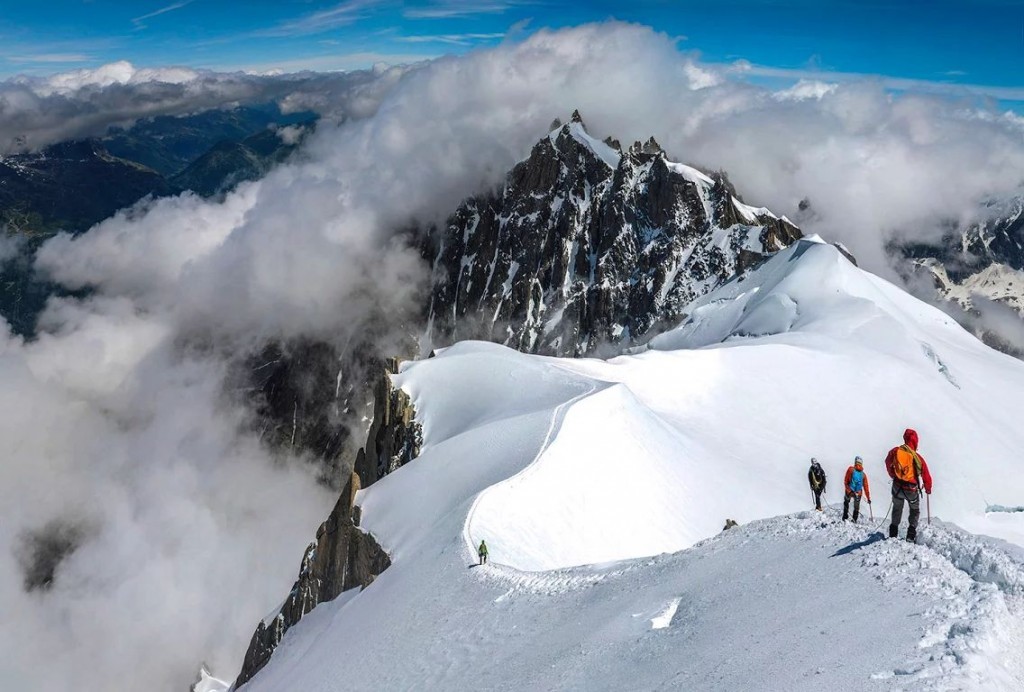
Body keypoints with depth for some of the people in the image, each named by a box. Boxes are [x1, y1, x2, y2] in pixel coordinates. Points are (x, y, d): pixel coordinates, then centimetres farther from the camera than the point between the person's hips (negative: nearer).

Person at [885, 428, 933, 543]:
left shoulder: (895, 452, -8)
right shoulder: (918, 458, -12)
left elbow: (888, 464, 11)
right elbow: (926, 476, -4)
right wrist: (928, 489, 17)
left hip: (897, 487, 2)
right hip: (912, 490, -2)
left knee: (897, 509, 27)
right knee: (915, 511, 24)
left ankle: (893, 533, 24)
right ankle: (911, 534, 13)